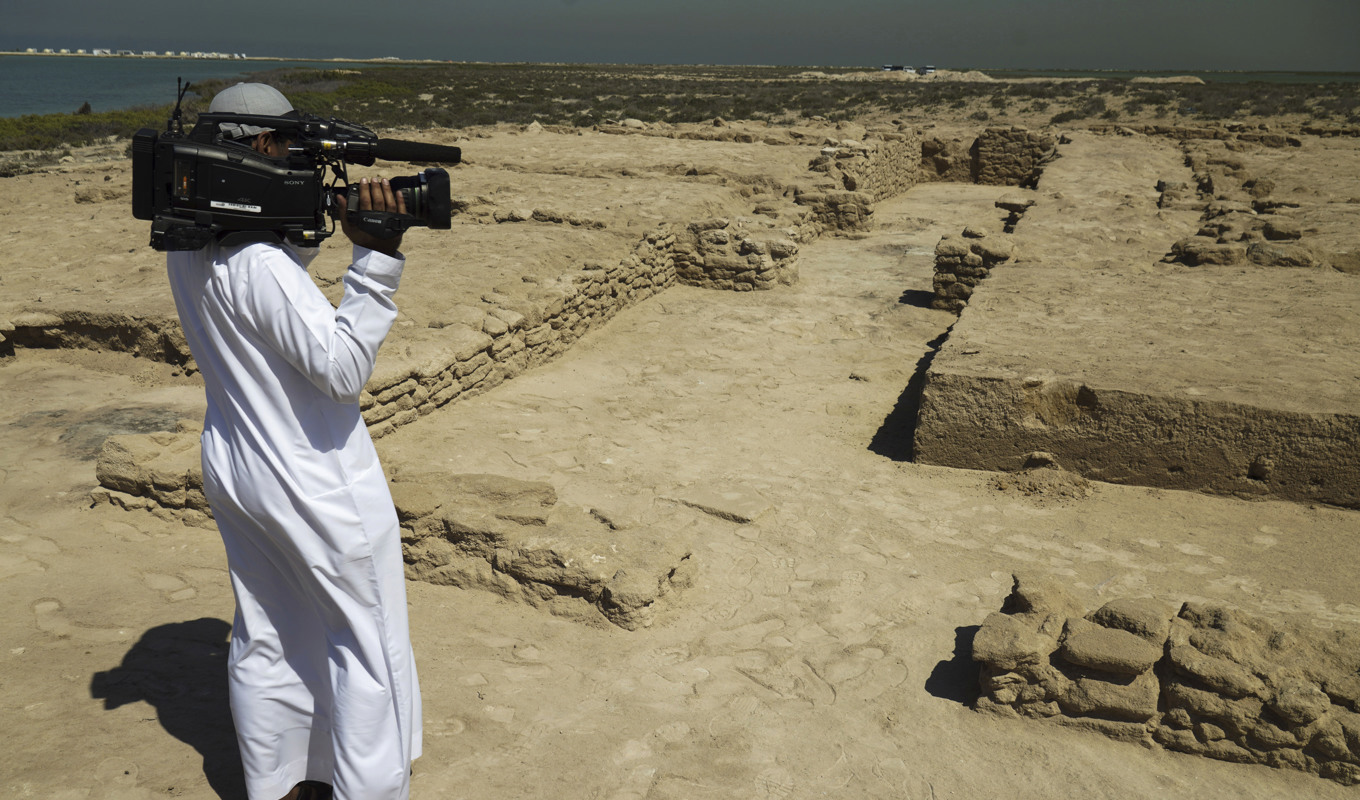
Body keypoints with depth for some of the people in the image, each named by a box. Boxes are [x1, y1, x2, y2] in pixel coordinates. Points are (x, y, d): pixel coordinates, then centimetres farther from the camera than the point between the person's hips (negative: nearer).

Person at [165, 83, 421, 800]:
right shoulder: (257, 260, -26)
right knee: (368, 641, 9)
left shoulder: (189, 243, 0)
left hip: (232, 468, 9)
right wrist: (377, 256, -32)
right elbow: (343, 367, -28)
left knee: (265, 639, 21)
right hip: (317, 489, -9)